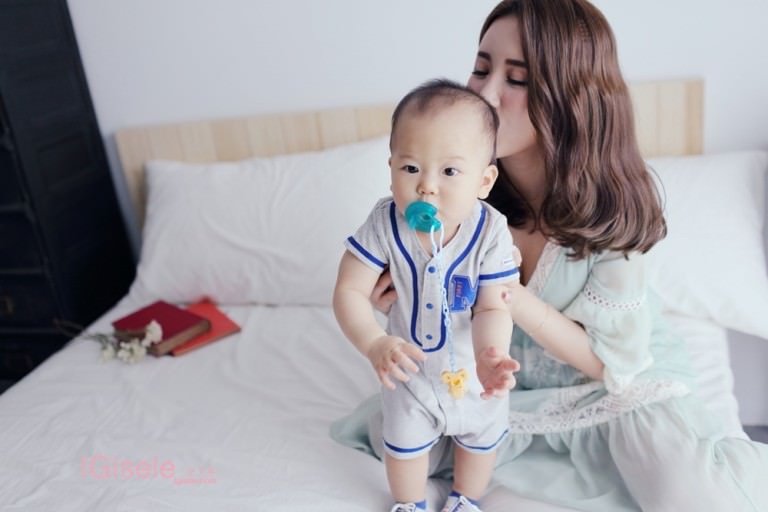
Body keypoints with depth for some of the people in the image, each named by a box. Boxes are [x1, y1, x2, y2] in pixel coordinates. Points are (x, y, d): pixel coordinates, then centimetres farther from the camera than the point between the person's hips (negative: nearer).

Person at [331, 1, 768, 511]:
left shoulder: (611, 205, -24)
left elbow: (609, 360, -20)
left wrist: (504, 291, -34)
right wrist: (409, 287, -26)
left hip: (622, 386, -4)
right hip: (506, 379, 4)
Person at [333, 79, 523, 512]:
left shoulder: (491, 231, -30)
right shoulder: (385, 224, -28)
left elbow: (493, 308, -27)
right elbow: (349, 291, -25)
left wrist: (490, 353, -49)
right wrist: (375, 343, -43)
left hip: (474, 372, 0)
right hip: (411, 367, 0)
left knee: (481, 439, 27)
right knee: (404, 443, 23)